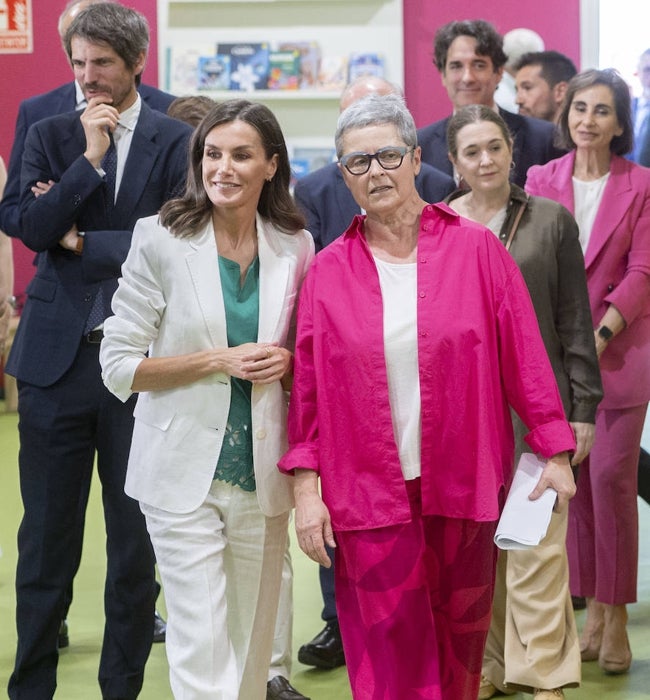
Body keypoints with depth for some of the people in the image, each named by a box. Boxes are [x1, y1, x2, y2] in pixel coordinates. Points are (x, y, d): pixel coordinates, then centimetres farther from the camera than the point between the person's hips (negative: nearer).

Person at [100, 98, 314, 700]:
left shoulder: (295, 246, 3)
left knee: (252, 640, 11)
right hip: (185, 472, -3)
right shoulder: (161, 241, -6)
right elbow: (119, 365, -6)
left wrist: (287, 363, -7)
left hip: (262, 471, 3)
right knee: (202, 649, -6)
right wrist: (220, 361, -15)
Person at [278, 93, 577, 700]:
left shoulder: (475, 249, 0)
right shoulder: (328, 271, 2)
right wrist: (306, 486, -2)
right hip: (368, 490, 0)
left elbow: (522, 354, 1)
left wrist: (554, 450, 0)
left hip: (464, 486, 1)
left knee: (460, 637, 12)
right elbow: (308, 384, 2)